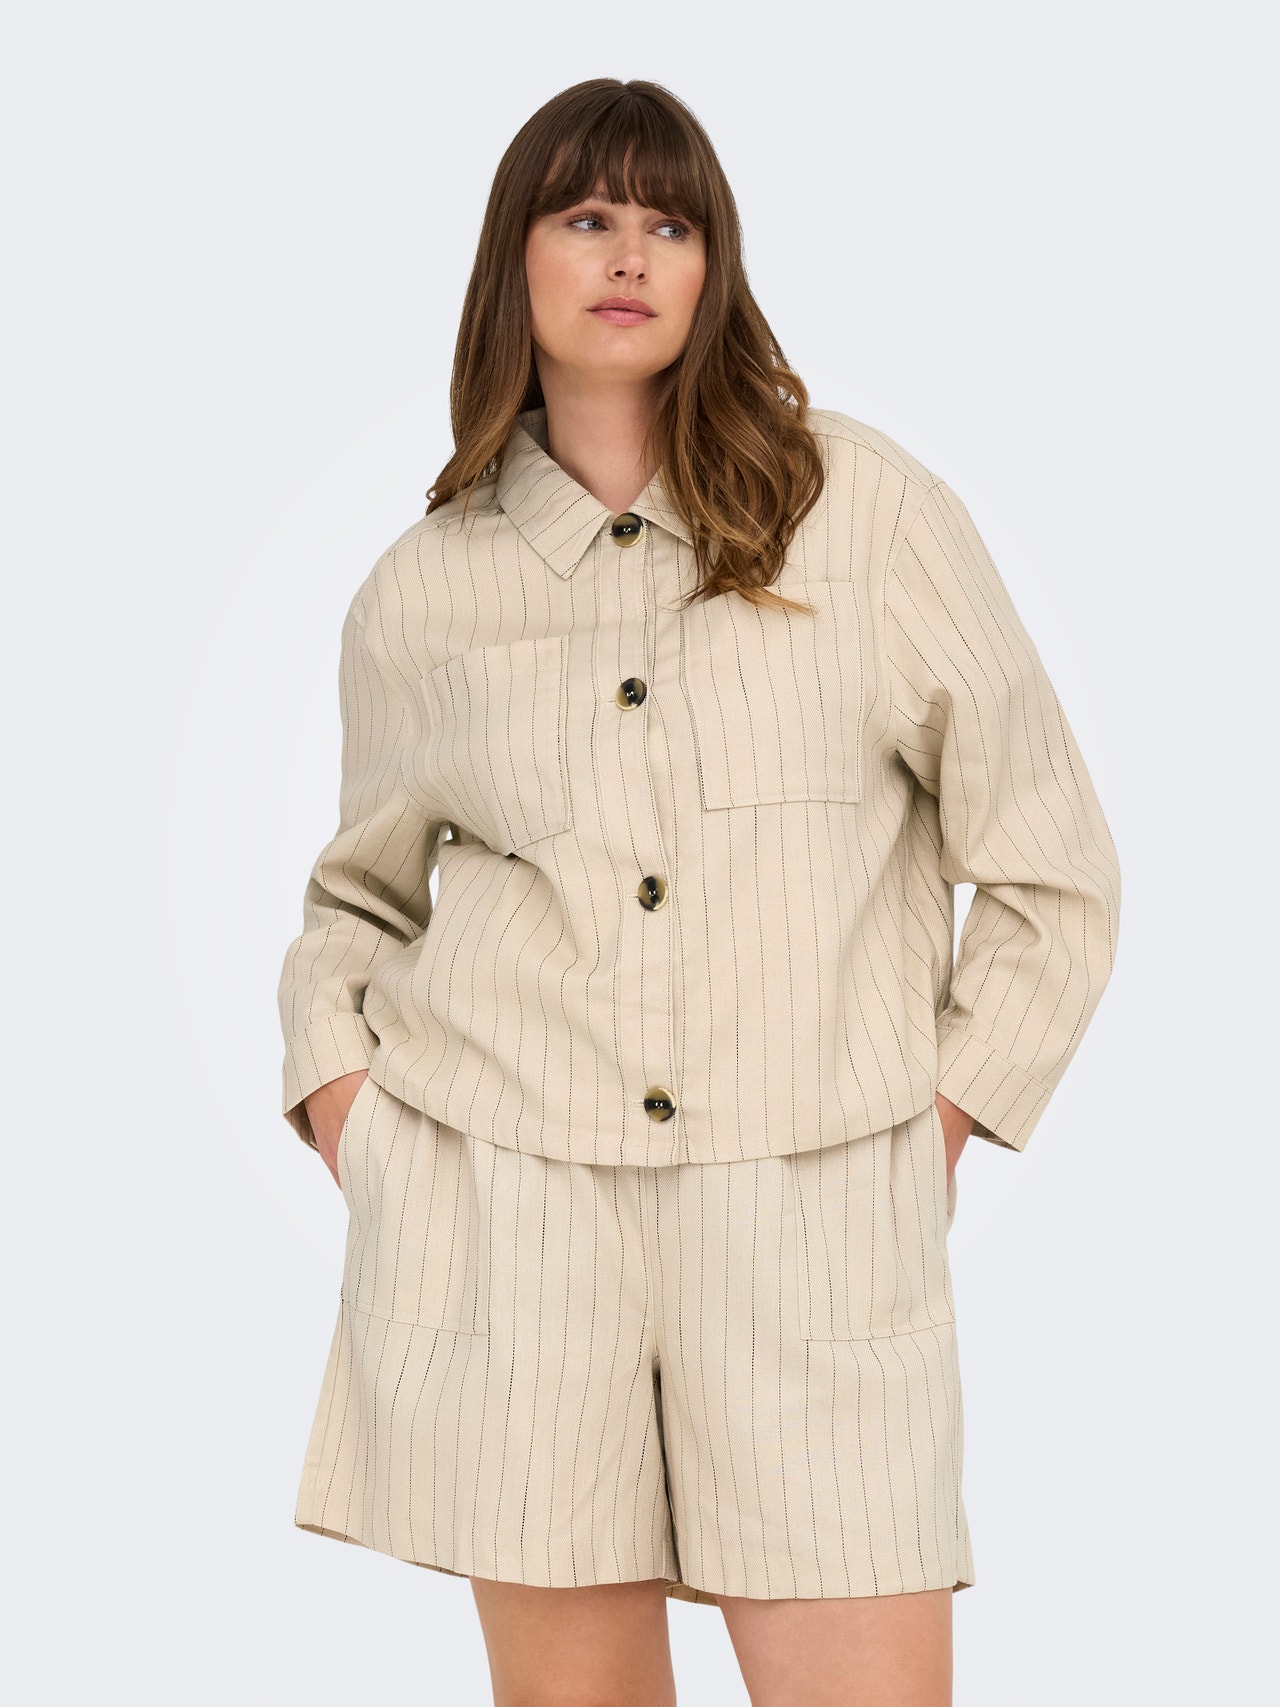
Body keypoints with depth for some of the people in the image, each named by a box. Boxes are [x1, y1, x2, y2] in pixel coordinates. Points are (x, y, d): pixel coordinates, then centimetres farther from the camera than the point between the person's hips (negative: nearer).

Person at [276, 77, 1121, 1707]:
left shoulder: (861, 506, 3)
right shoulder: (422, 590, 8)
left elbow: (1050, 867, 7)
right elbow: (359, 893, 24)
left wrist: (941, 1119, 3)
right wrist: (338, 1088, 8)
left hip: (814, 1208, -1)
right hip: (504, 1195, 2)